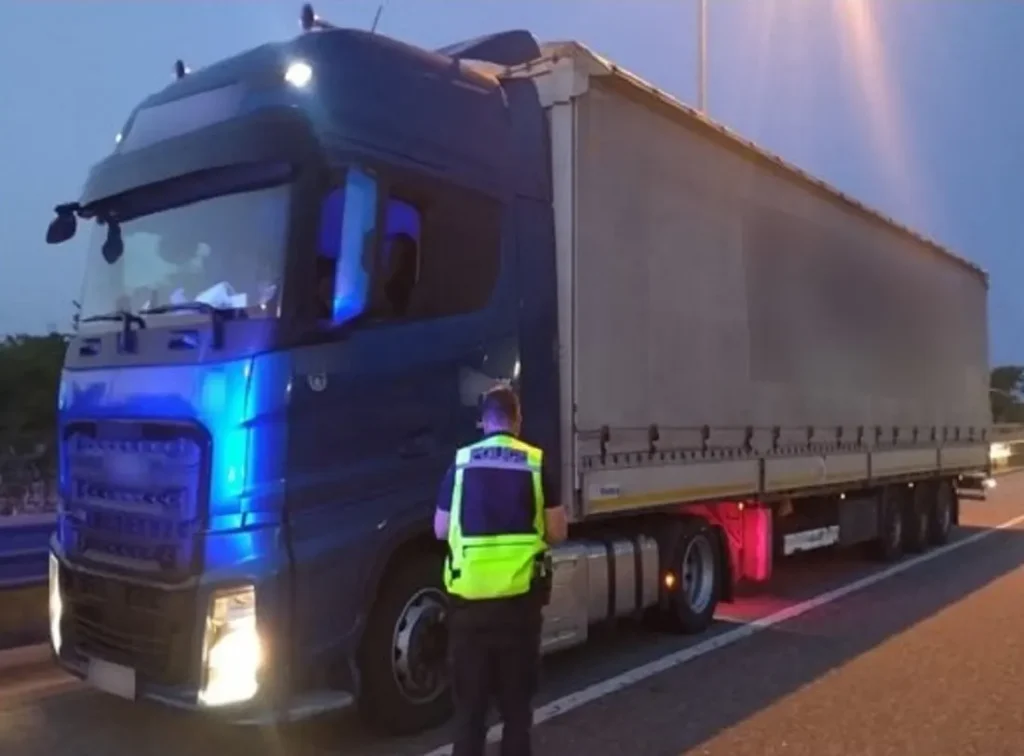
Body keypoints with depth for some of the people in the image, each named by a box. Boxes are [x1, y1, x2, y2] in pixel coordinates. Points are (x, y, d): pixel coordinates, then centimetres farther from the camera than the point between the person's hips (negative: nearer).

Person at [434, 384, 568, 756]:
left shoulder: (461, 463, -1)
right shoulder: (536, 464, -4)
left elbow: (441, 530, 5)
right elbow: (557, 532, -1)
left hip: (469, 597, 1)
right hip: (519, 596, 0)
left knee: (469, 697, 12)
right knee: (517, 697, 14)